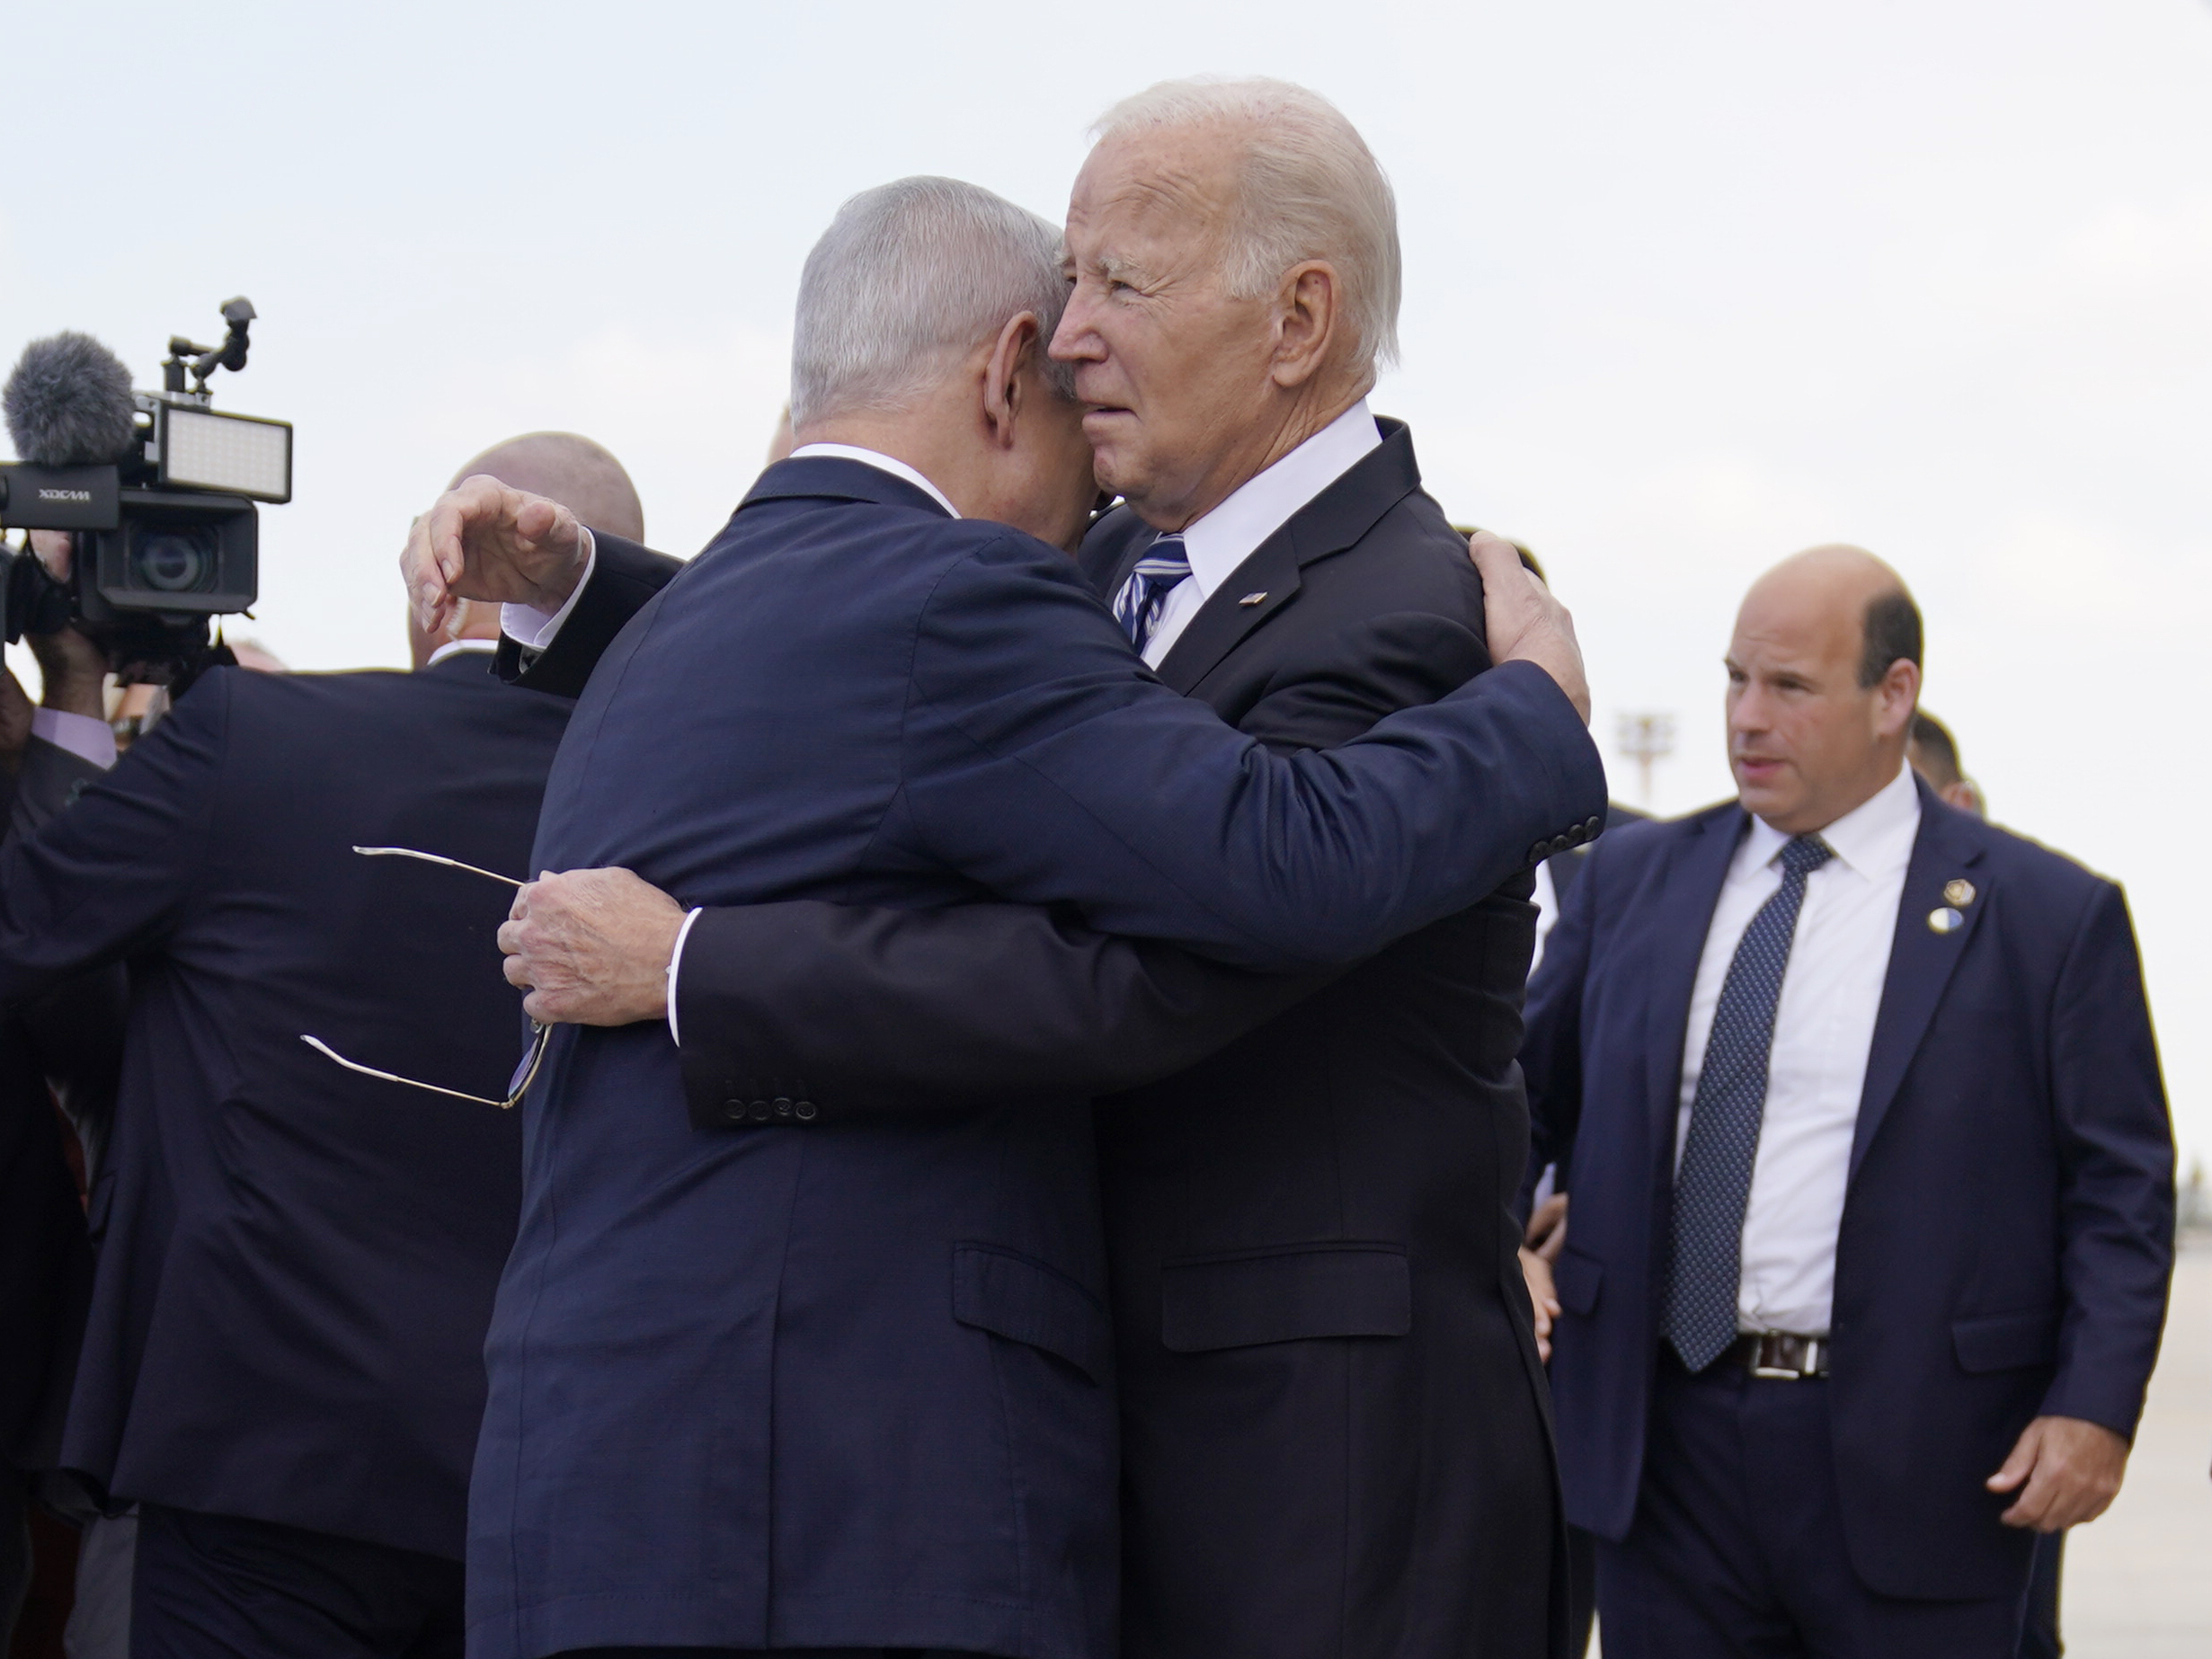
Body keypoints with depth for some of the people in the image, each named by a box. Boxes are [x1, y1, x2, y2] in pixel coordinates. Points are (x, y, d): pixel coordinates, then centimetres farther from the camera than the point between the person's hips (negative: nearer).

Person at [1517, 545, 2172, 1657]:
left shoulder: (2048, 915, 1)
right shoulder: (1633, 880, 12)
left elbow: (2120, 1188, 0)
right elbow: (1528, 1093, 17)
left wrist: (2094, 1406, -11)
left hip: (1912, 1464, -3)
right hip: (1668, 1435, 3)